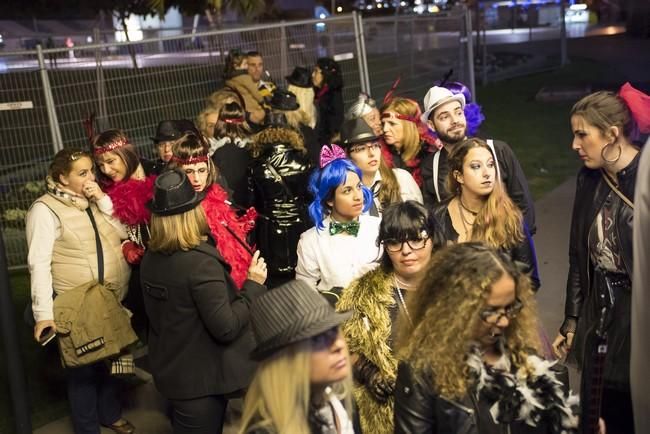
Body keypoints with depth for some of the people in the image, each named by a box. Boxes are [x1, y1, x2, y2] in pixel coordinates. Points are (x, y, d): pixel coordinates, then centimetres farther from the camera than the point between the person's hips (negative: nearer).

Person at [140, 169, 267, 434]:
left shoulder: (150, 258, -2)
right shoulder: (200, 262, -25)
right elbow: (225, 328, -25)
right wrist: (254, 285, -15)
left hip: (170, 372, 7)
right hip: (202, 379, -7)